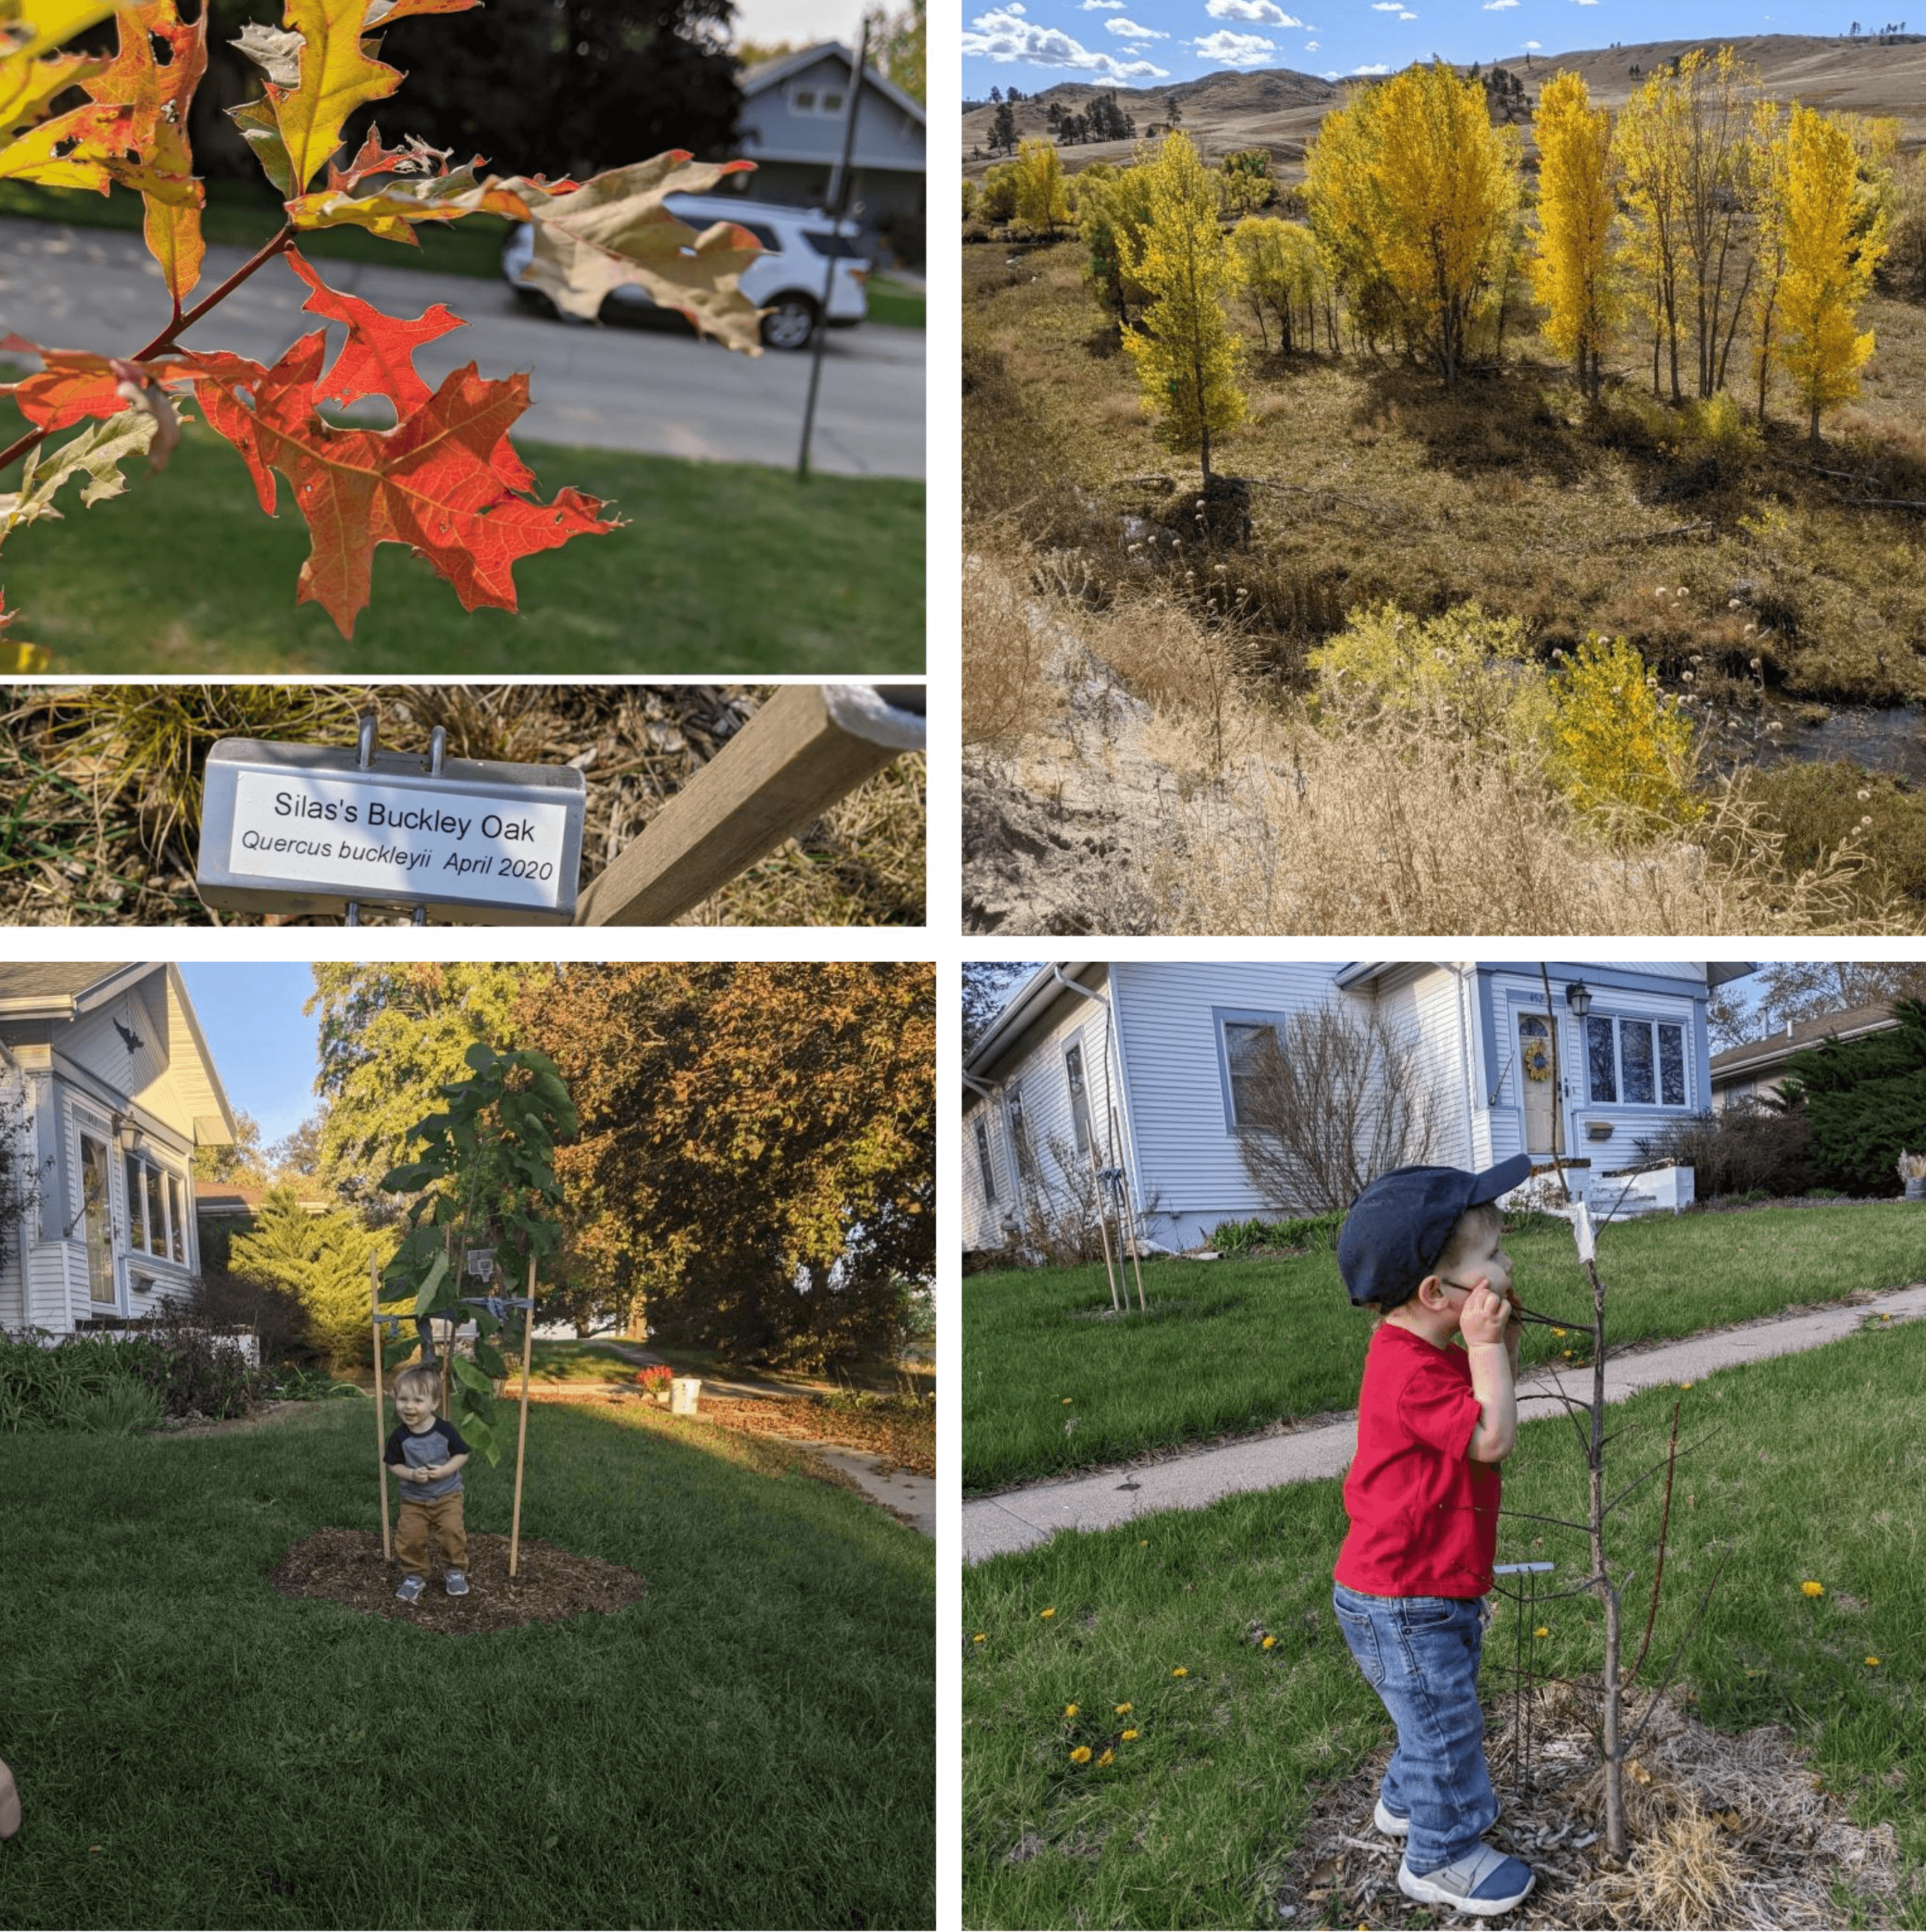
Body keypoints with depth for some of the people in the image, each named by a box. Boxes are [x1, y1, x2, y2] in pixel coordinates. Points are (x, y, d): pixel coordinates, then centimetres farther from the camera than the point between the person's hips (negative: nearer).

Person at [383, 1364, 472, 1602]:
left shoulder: (445, 1430, -16)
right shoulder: (400, 1436, -12)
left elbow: (462, 1454, -5)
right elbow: (394, 1464, -2)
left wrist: (445, 1470, -21)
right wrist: (411, 1475, -21)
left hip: (447, 1495, -2)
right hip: (413, 1499, 2)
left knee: (452, 1533, -11)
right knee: (409, 1538, -3)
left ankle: (456, 1571, 14)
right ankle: (415, 1575, 21)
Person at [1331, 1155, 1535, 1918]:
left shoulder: (1431, 1352, 2)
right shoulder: (1407, 1373, -31)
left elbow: (1486, 1417, 14)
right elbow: (1492, 1438, -31)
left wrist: (1502, 1342, 1)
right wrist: (1486, 1345, -27)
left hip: (1439, 1589, 10)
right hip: (1401, 1605, -10)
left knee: (1440, 1709, 28)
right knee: (1444, 1723, 6)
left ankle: (1407, 1801, 50)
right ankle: (1440, 1857, 26)